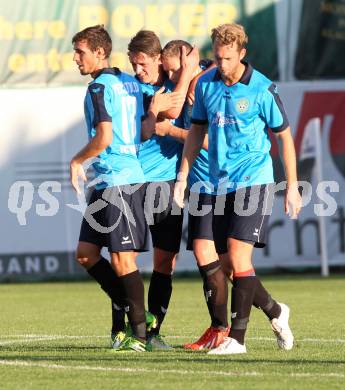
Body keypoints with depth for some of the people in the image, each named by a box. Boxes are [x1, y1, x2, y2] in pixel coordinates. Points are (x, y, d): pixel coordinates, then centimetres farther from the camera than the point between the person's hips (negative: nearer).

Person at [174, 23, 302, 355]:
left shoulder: (262, 89, -9)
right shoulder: (205, 85, 4)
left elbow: (284, 136, -1)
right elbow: (197, 131, 15)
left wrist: (292, 186, -2)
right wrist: (183, 176, 10)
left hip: (253, 181, -5)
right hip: (220, 186, 5)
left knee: (238, 255, -16)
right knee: (229, 264, 5)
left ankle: (237, 337, -12)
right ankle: (275, 312, 29)